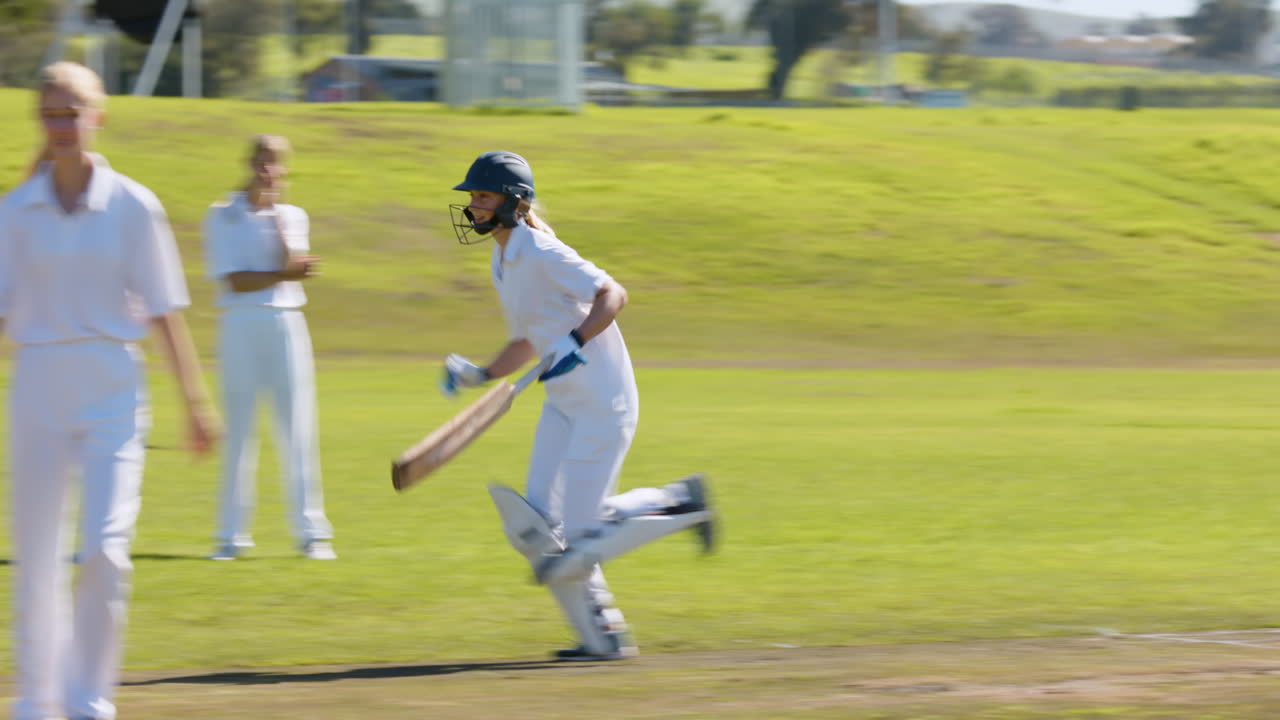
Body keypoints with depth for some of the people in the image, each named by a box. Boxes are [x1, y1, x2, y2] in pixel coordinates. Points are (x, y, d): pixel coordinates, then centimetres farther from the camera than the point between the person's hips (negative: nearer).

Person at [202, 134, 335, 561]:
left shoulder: (292, 217, 11)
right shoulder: (222, 216, 3)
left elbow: (291, 264, -6)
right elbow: (234, 280, -8)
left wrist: (274, 218, -10)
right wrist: (285, 276, -14)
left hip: (286, 323, 2)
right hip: (240, 326, -2)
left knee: (297, 431, -2)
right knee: (238, 433, -1)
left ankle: (311, 531, 0)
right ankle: (231, 534, 3)